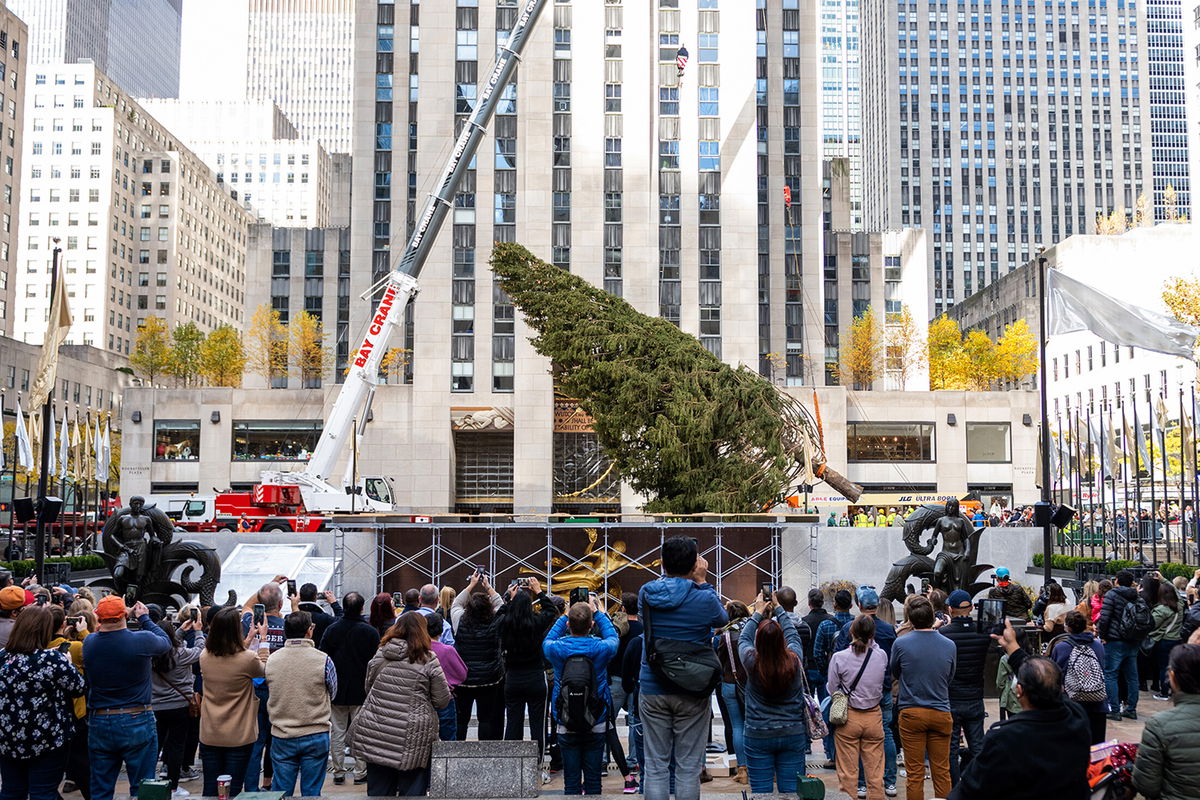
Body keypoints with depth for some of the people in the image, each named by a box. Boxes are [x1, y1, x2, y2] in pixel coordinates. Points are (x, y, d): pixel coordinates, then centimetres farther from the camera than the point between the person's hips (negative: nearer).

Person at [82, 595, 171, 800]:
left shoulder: (89, 643, -3)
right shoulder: (142, 640, -14)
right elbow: (166, 642, 7)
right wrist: (144, 618, 17)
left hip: (99, 724, 4)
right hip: (137, 722, -3)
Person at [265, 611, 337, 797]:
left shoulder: (272, 659, -4)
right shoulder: (323, 660, -14)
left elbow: (270, 692, 9)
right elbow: (332, 691, 2)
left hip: (281, 737, 2)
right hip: (316, 736, -2)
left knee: (280, 791, 12)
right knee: (312, 792, 9)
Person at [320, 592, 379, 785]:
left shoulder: (331, 630, -4)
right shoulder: (370, 632, -10)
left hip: (336, 691, 2)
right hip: (362, 691, -2)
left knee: (337, 733, 9)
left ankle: (339, 773, 13)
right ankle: (360, 773, 9)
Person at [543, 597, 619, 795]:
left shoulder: (556, 648, -11)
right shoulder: (601, 648, -13)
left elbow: (548, 640, 14)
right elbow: (613, 637, 11)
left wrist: (566, 615, 15)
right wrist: (597, 612, 17)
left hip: (566, 726, 0)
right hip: (596, 725, 0)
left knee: (571, 780, 6)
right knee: (593, 778, 7)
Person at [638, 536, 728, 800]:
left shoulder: (647, 593, -4)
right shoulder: (704, 598, -12)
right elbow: (722, 619, 9)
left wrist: (668, 575, 11)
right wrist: (702, 581, 8)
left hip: (652, 690, 2)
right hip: (692, 692, -2)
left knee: (654, 765, 7)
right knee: (688, 766, 6)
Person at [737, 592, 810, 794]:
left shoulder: (753, 662, -14)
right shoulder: (794, 661, -10)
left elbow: (743, 639, 7)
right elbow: (793, 634, 9)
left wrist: (758, 613, 18)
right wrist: (779, 608, 21)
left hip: (758, 737, -1)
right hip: (793, 734, 2)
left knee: (761, 792, 4)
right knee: (791, 791, 7)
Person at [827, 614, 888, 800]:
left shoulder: (839, 657, -14)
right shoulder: (881, 656, -9)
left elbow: (831, 690, -6)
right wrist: (869, 641, 13)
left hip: (848, 717, -2)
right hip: (873, 717, 2)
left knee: (847, 772, 6)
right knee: (875, 771, 10)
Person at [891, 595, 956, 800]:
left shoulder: (901, 644, -10)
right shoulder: (949, 645, -3)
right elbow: (950, 677, 13)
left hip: (911, 713, -2)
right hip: (941, 713, 2)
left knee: (915, 773, 4)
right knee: (942, 772, 8)